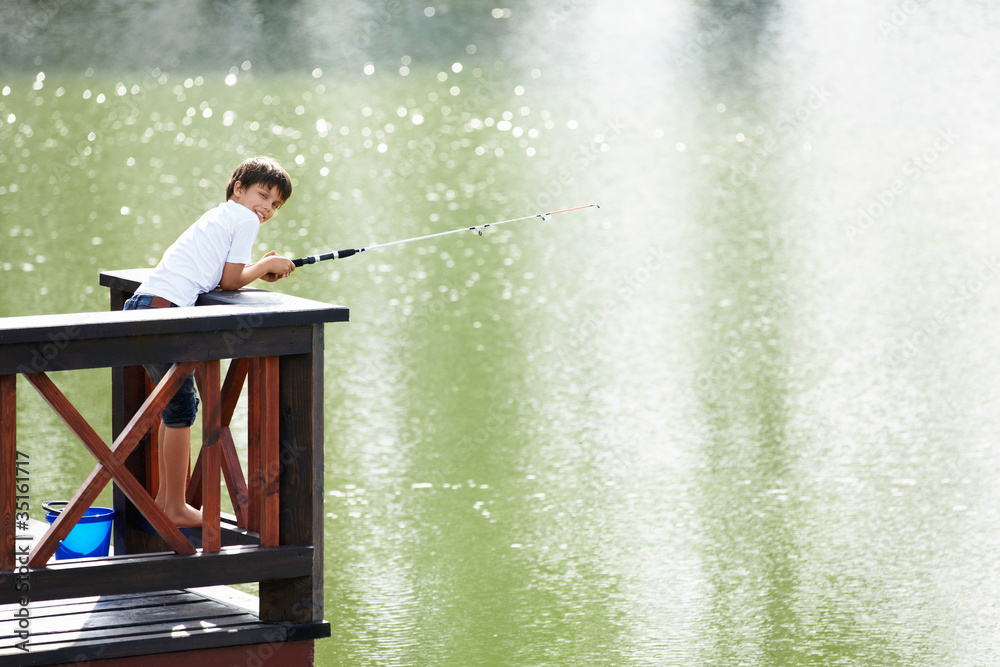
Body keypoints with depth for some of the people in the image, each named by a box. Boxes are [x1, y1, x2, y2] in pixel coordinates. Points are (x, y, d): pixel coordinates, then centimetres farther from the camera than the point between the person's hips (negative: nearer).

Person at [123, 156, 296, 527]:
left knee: (177, 403, 19)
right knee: (181, 406, -3)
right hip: (164, 309, -9)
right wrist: (265, 267, 12)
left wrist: (259, 270, 16)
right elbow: (229, 281, -2)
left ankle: (165, 498, 27)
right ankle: (176, 509, 1)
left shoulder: (218, 217, 28)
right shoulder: (245, 219, 1)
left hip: (140, 305, 9)